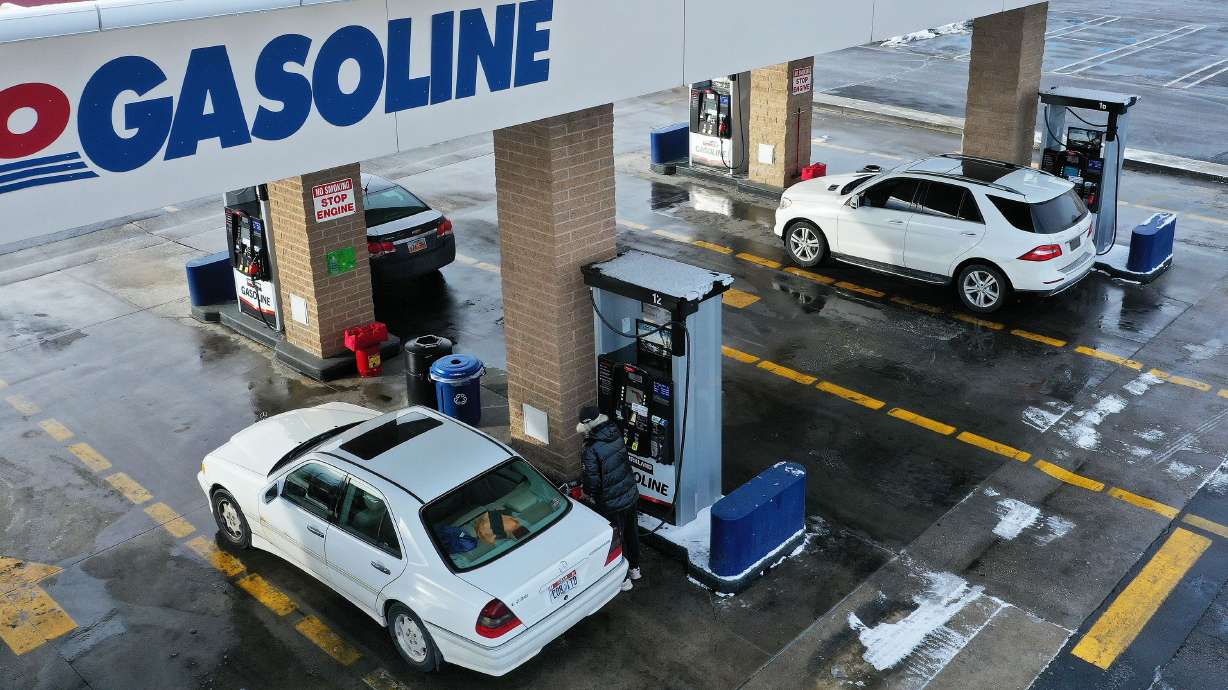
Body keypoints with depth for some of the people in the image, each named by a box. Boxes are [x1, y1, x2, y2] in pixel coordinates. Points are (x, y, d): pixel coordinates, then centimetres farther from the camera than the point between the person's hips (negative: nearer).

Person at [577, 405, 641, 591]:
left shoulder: (591, 450, -27)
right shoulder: (615, 434, -8)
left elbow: (591, 481, -22)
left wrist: (590, 493, 0)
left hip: (611, 504, -7)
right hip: (631, 494, 7)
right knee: (631, 532, 25)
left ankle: (623, 579, 30)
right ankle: (634, 568, 46)